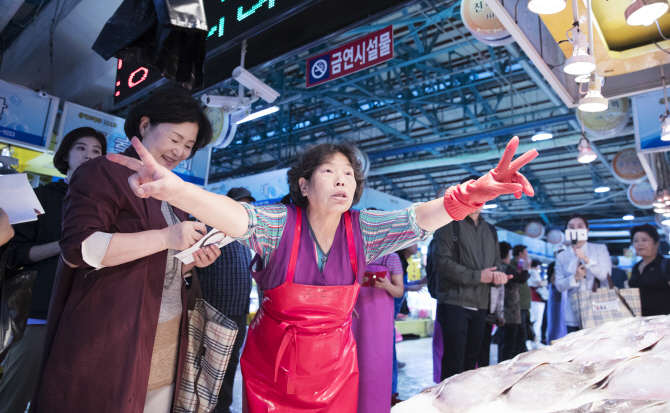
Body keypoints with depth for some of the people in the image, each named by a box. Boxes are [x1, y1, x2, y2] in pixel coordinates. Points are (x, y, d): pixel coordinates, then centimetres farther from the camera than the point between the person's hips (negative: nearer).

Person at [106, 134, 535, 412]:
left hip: (336, 368, 2)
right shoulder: (280, 224, -17)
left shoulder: (364, 229, -10)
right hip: (271, 366, -2)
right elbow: (235, 214, -34)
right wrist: (175, 189, -54)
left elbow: (422, 216, -21)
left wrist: (471, 193, -41)